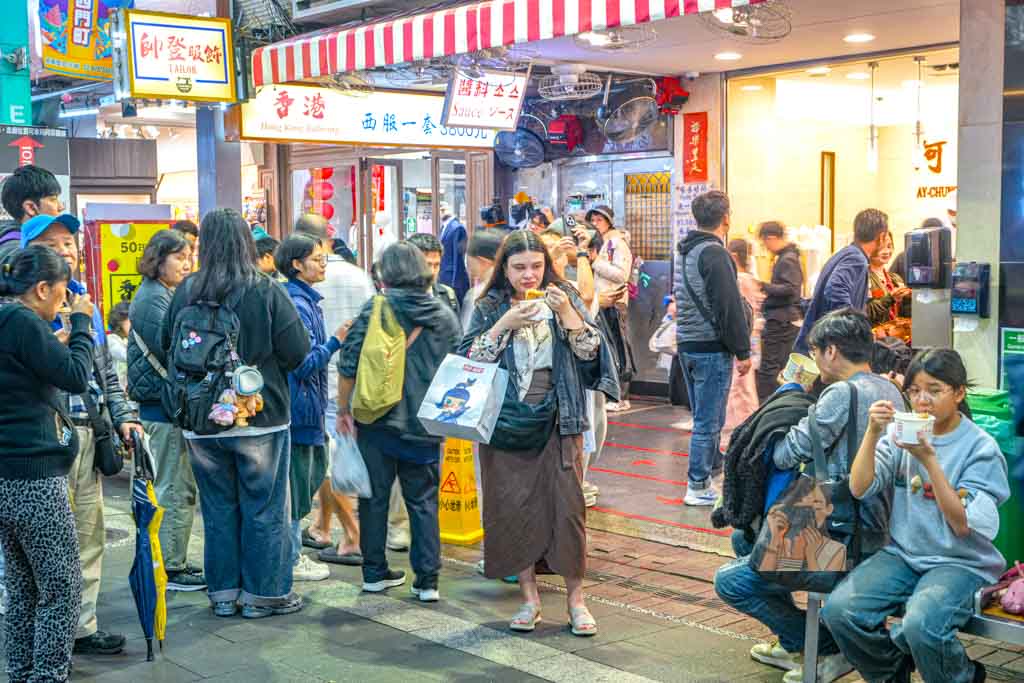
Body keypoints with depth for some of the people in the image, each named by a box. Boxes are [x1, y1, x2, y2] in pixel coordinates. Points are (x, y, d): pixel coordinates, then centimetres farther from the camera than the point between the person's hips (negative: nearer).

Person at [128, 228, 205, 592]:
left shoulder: (165, 295, 17)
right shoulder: (152, 298, -14)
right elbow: (171, 350, -22)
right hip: (165, 405, -10)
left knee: (173, 487, 16)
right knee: (176, 489, -5)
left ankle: (172, 561, 26)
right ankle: (171, 569, 3)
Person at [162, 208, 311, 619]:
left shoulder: (185, 293, -5)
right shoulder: (266, 291, -13)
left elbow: (167, 347, 4)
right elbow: (298, 351, -11)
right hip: (261, 417, -3)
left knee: (218, 508, 14)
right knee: (263, 508, 8)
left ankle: (223, 593, 22)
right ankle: (263, 593, 15)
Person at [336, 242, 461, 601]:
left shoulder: (375, 309, -6)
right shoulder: (446, 316, 4)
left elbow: (348, 366, -8)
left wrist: (343, 409, 3)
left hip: (377, 422, -2)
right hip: (426, 424, 2)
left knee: (375, 497, 11)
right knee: (424, 501, 9)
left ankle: (374, 572, 19)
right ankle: (427, 580, 9)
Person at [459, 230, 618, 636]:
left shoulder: (564, 299, 5)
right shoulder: (490, 308, 4)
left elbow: (590, 351, -3)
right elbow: (469, 359, -6)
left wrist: (566, 313, -15)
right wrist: (505, 323, -16)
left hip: (557, 421, 0)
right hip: (507, 424, 1)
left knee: (567, 505, -4)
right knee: (513, 508, 1)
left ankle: (575, 598, 7)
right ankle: (529, 597, 14)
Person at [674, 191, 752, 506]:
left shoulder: (685, 251, 12)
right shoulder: (715, 253, -16)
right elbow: (730, 308, -19)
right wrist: (743, 352, -13)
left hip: (687, 344, 9)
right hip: (712, 348, -9)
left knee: (704, 416, 19)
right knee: (708, 420, -2)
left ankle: (714, 465, 30)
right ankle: (699, 487, 3)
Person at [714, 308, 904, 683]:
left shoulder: (842, 393, -21)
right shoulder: (888, 390, 9)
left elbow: (785, 455, -15)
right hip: (874, 532, 10)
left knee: (729, 582, -2)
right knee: (744, 538, 24)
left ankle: (830, 648, 6)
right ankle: (794, 643, 29)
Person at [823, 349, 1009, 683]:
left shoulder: (981, 448, -6)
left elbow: (962, 525, -13)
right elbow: (859, 488, -3)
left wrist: (929, 459, -22)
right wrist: (873, 432, -15)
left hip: (960, 562, -4)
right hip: (903, 553, 4)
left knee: (922, 626, -33)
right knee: (839, 609, -21)